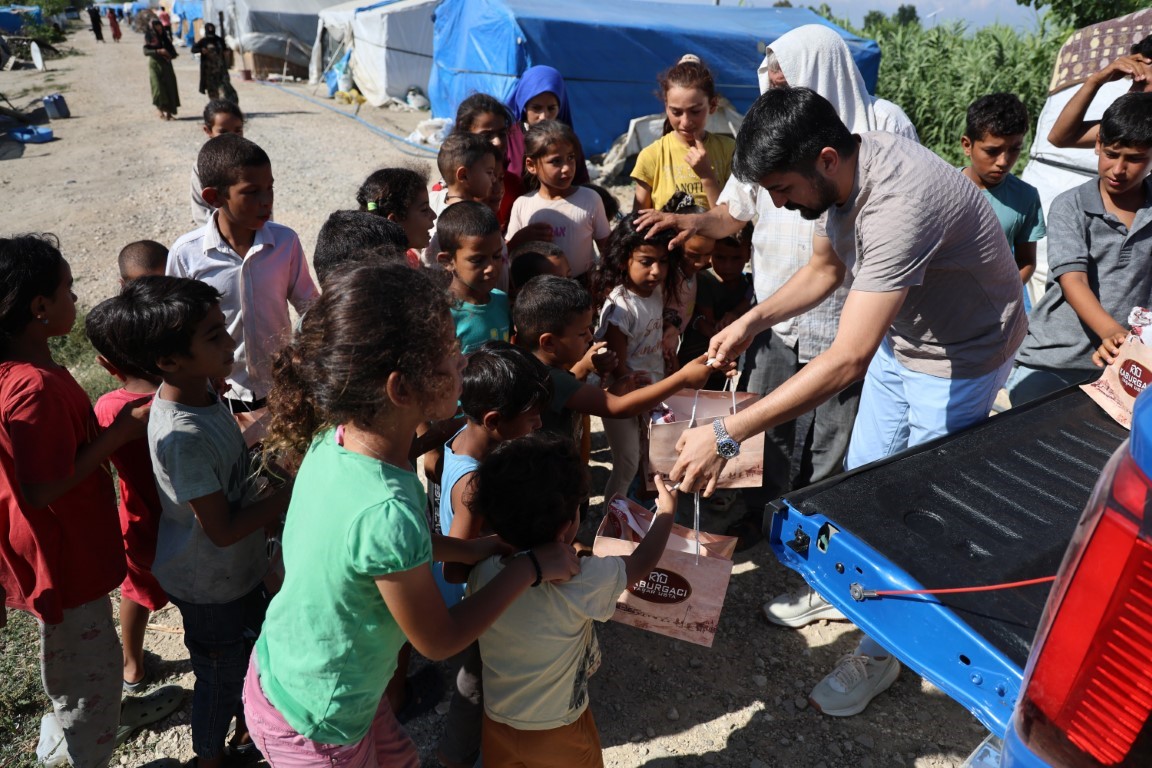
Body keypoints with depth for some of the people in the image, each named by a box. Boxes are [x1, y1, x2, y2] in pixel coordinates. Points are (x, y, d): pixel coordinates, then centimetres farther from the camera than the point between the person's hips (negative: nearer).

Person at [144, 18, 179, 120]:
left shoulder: (165, 38, 10)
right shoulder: (149, 38, -1)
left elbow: (173, 52, 12)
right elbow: (146, 51, -11)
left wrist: (169, 55, -10)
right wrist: (159, 51, -25)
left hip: (166, 65, 4)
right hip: (155, 65, -4)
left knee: (169, 87, 0)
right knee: (158, 87, -11)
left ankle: (169, 112, 5)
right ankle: (161, 112, -9)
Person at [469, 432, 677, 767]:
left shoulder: (481, 572, -20)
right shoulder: (580, 582, -32)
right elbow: (640, 564, -14)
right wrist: (666, 511, 3)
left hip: (496, 722, 3)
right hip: (557, 734, -3)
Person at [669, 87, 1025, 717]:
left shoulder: (897, 204, -40)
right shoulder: (837, 173, -12)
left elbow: (847, 361, -44)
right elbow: (824, 269, 6)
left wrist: (726, 435, -43)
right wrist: (752, 321, -10)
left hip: (961, 354, -8)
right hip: (901, 334, 8)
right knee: (861, 474, 17)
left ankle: (882, 651, 22)